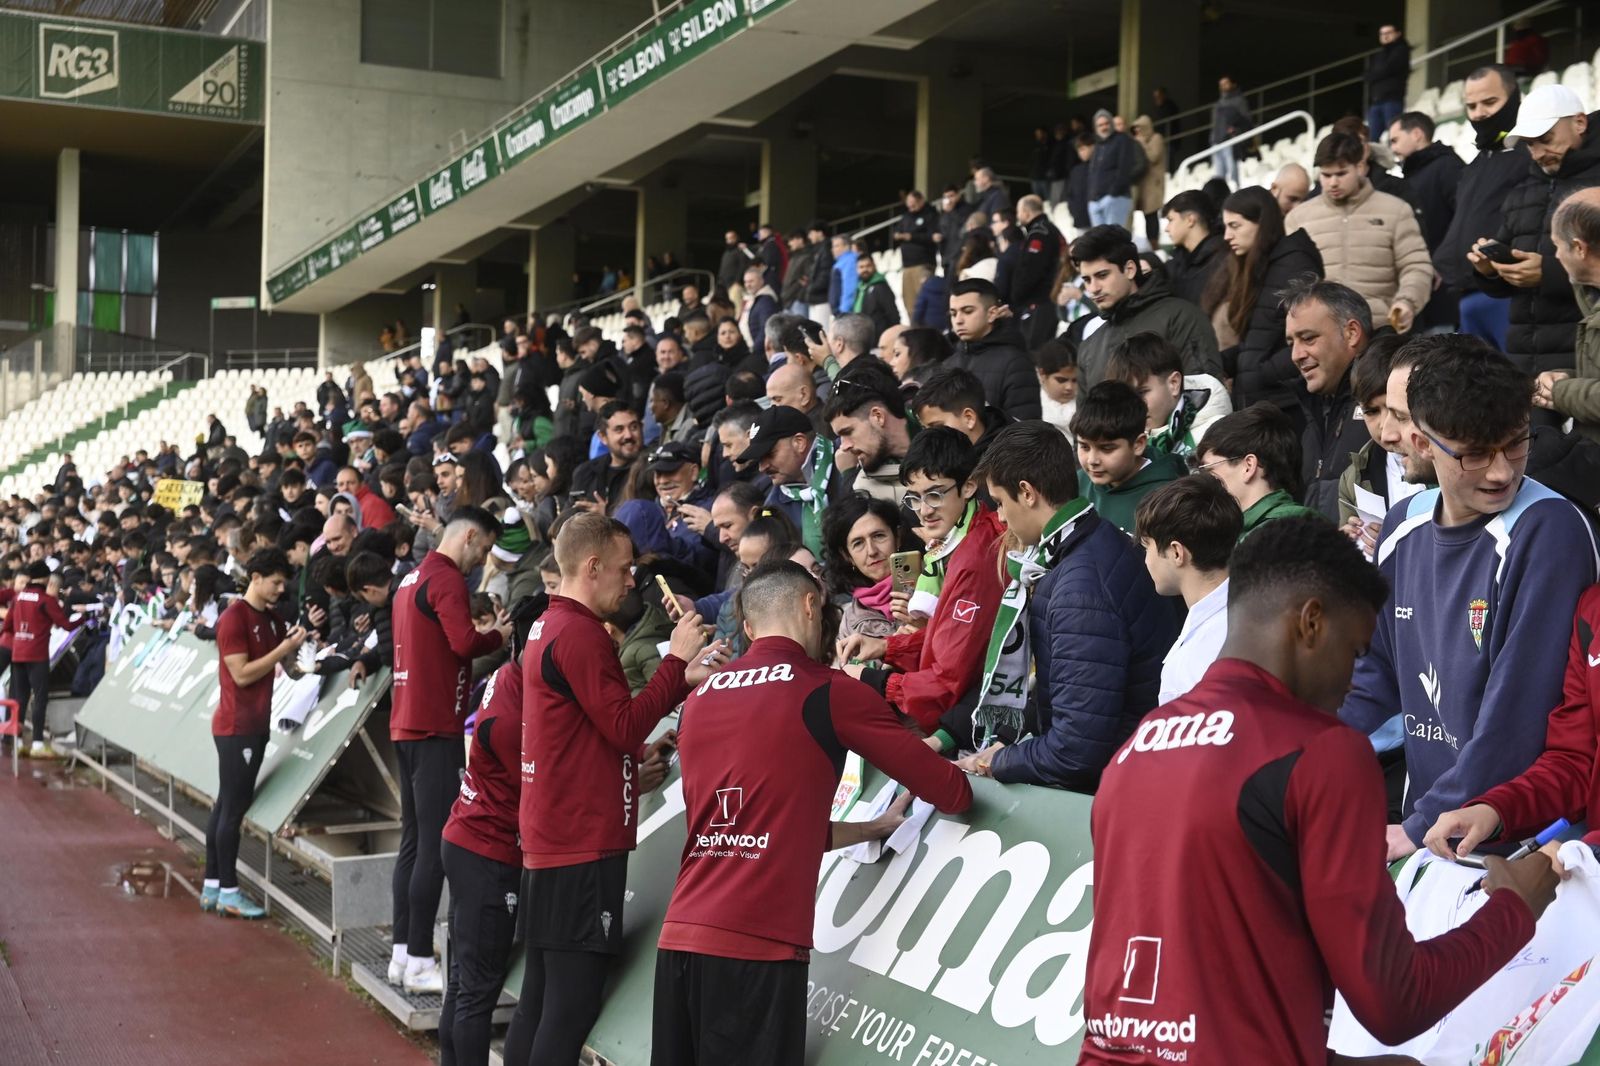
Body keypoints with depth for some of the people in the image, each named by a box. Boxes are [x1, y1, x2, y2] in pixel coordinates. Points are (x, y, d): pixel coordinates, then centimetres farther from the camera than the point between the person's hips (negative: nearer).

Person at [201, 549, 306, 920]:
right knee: (234, 807, -6)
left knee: (226, 805, 11)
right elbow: (242, 674, -17)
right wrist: (283, 649, -17)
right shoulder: (234, 618, -12)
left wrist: (299, 640, -3)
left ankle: (212, 887, 16)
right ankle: (228, 892, -3)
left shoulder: (272, 619, 14)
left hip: (255, 725, 9)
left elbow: (289, 666, 13)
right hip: (236, 726, -9)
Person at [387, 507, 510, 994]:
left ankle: (402, 954, 16)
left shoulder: (412, 579, 18)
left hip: (407, 725, 10)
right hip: (436, 726, -10)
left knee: (414, 842, 12)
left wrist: (484, 633, 11)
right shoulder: (447, 579, -11)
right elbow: (465, 643, -23)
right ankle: (419, 961, -6)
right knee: (434, 847, -7)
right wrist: (498, 635, -4)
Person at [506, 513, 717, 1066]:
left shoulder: (548, 626, 16)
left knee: (539, 1002, 12)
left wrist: (640, 752, 8)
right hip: (583, 847, -10)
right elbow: (624, 726, -16)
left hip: (548, 844, 10)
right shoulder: (579, 633, -15)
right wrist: (678, 659, -10)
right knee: (571, 1007, -7)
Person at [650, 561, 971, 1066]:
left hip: (679, 936, 6)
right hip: (755, 946, -6)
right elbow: (950, 794, 4)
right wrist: (958, 776, 27)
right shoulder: (829, 692, -2)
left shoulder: (698, 699, 15)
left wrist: (877, 827, 31)